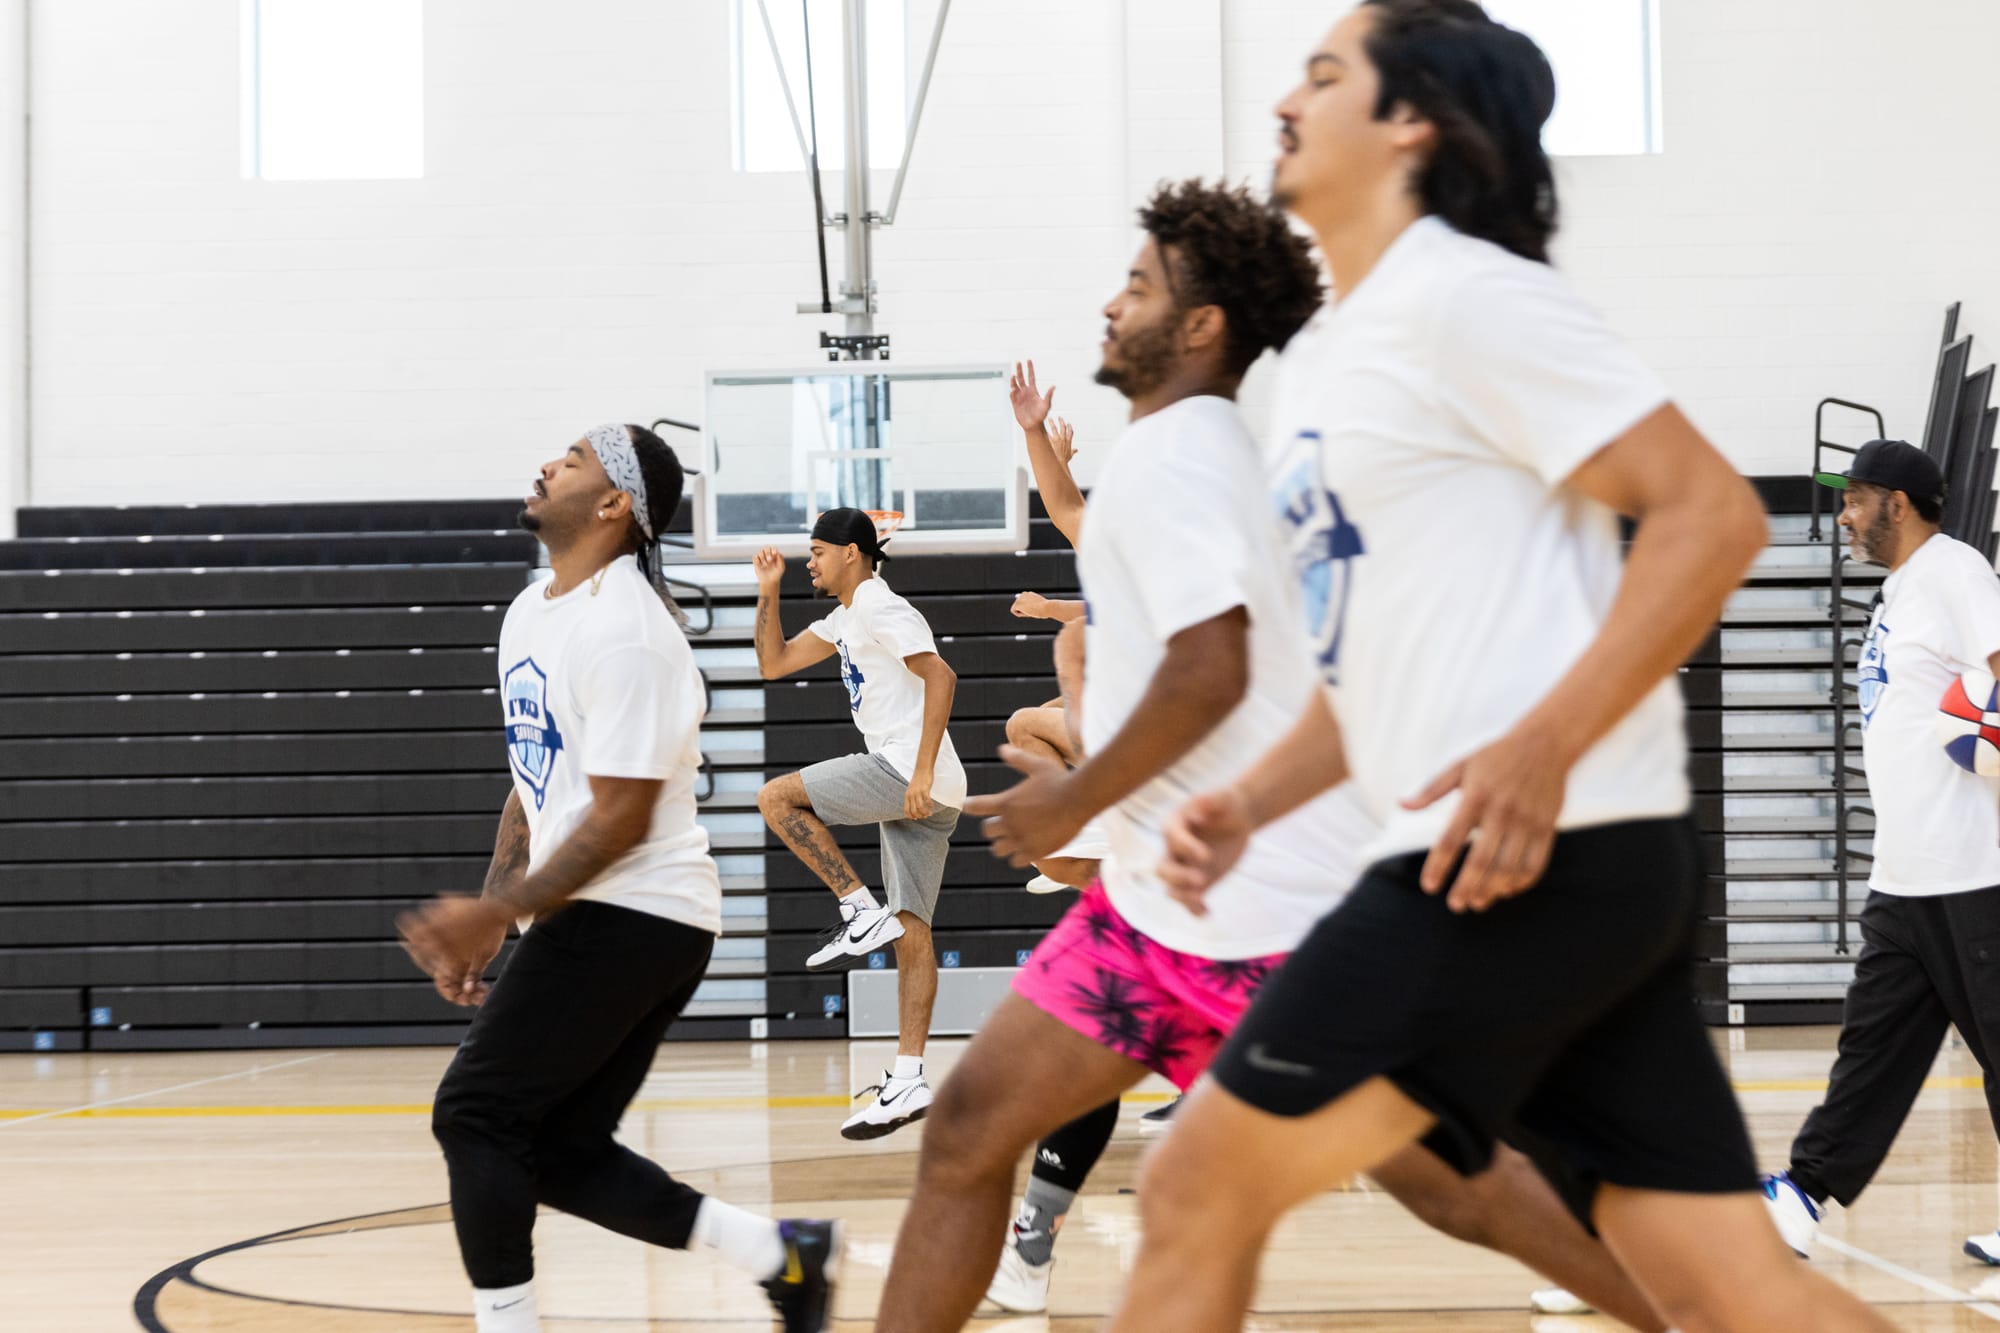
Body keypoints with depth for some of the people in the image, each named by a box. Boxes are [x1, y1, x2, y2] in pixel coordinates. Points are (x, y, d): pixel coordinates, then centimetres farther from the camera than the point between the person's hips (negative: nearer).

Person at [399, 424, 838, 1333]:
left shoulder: (625, 633, -17)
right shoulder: (530, 613, 14)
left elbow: (621, 818, -20)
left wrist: (495, 914, -21)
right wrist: (486, 920, 13)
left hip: (631, 915, -10)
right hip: (593, 917, 10)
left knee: (475, 1114, -9)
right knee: (561, 1150, 8)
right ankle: (782, 1254, 15)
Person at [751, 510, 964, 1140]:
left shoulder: (881, 610, -7)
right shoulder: (844, 621, 24)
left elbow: (940, 677, -19)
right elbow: (773, 664, 30)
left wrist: (922, 771, -25)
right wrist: (768, 593, 19)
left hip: (904, 770, -10)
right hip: (919, 794, 10)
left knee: (778, 797, -6)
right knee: (911, 935, 3)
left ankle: (863, 911, -9)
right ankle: (908, 1081, -1)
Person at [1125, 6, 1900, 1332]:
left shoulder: (1461, 290, -7)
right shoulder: (1324, 356, 22)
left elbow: (1714, 513, -14)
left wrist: (1545, 749, -23)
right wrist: (1247, 804, 14)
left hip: (1543, 851, -9)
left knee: (1200, 1190, -3)